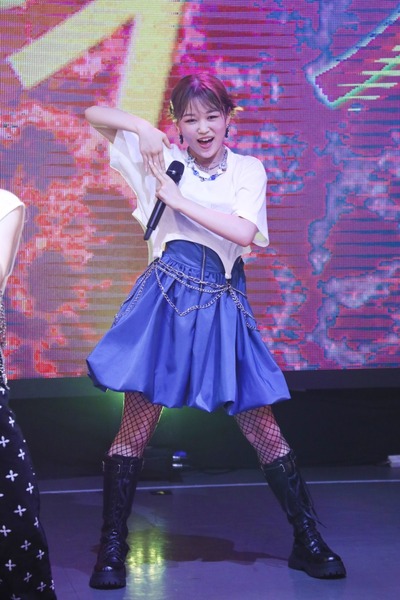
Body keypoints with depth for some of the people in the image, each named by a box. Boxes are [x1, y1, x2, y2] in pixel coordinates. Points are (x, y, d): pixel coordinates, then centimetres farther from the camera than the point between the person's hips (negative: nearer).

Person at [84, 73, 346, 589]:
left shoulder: (248, 169, 6)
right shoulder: (164, 158, 6)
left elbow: (243, 231, -11)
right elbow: (93, 114, 8)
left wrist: (177, 198, -10)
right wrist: (141, 126, -8)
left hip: (221, 306, 1)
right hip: (164, 301, -1)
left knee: (261, 426, 4)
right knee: (136, 425, 0)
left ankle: (308, 542, 15)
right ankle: (111, 550, 13)